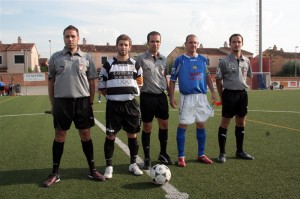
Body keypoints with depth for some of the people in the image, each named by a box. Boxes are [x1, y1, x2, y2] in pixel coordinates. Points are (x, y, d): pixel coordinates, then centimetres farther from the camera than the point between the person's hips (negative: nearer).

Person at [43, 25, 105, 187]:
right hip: (61, 101, 0)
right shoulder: (55, 58, 5)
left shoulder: (86, 58, 5)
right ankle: (55, 173, 17)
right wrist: (53, 104, 6)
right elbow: (51, 82, 8)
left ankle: (92, 170, 18)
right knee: (59, 136, 6)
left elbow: (92, 83, 7)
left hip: (82, 101, 0)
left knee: (85, 134, 5)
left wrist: (90, 102, 3)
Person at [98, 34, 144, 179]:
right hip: (113, 105, -2)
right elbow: (101, 86, 4)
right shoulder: (108, 65, 0)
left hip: (131, 104, 2)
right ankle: (109, 166, 14)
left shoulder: (135, 64, 6)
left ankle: (133, 164, 24)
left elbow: (141, 82, 17)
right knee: (110, 136, 0)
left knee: (132, 134, 8)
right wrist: (113, 95, 0)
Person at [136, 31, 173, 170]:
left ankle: (163, 153, 29)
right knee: (147, 127, 2)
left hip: (161, 96, 5)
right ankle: (147, 158, 14)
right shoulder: (141, 59, -7)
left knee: (164, 124, 10)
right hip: (147, 96, -5)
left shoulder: (163, 59, 9)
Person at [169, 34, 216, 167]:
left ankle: (201, 155, 22)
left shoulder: (203, 60, 9)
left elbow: (207, 76, 17)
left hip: (201, 96, 4)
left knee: (201, 125, 9)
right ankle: (181, 156, 10)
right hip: (187, 97, -4)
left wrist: (213, 92, 11)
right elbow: (172, 79, -1)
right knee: (183, 125, -1)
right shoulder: (179, 60, -2)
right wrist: (171, 97, -7)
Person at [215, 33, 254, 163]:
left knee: (241, 122, 12)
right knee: (225, 122, -1)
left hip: (242, 94, 5)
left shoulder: (246, 61, 8)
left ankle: (240, 151, 26)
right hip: (229, 94, -5)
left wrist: (242, 89, 10)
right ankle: (222, 153, 8)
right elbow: (218, 80, -2)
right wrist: (222, 97, -3)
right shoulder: (224, 61, -6)